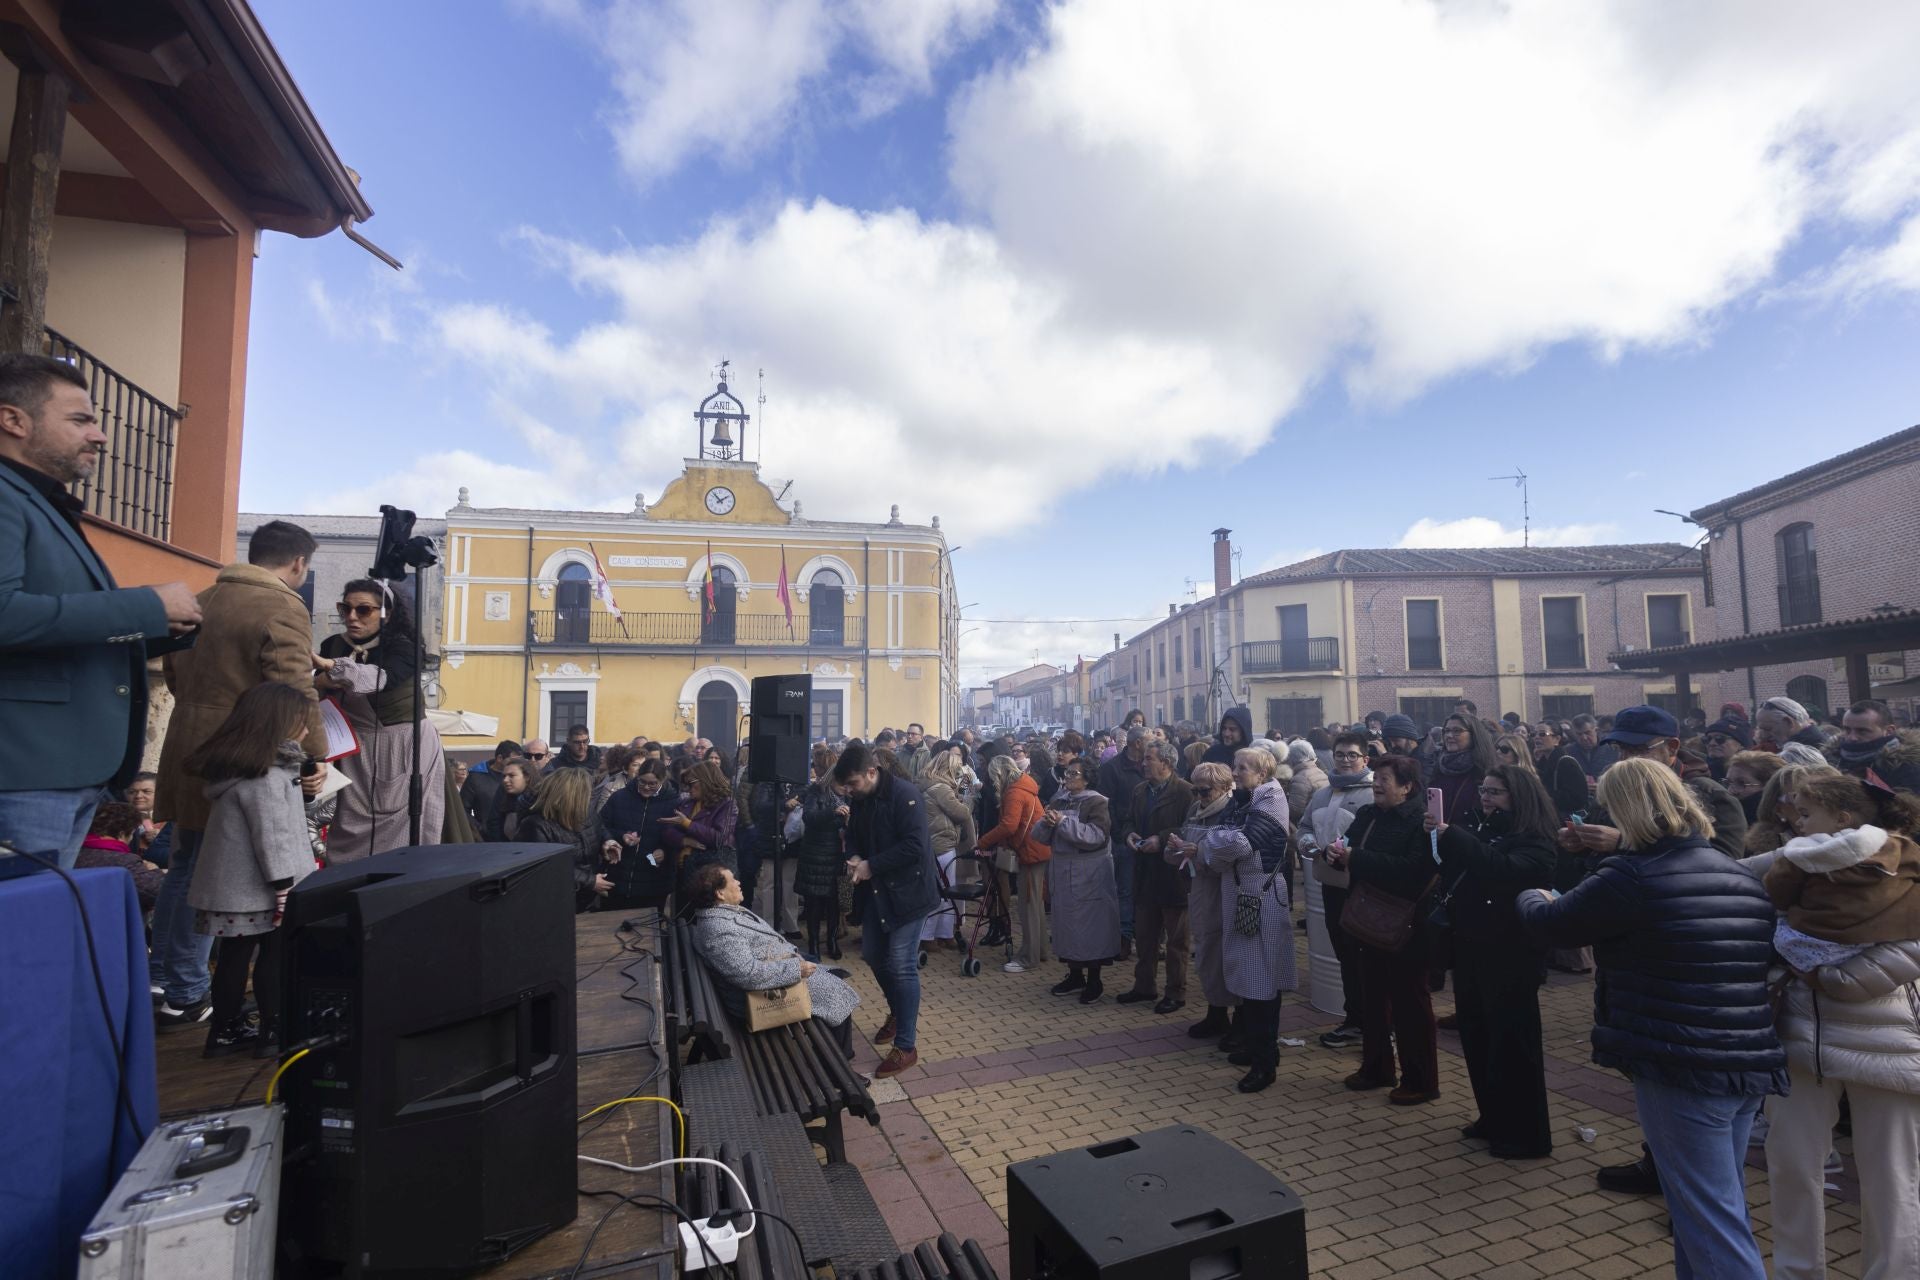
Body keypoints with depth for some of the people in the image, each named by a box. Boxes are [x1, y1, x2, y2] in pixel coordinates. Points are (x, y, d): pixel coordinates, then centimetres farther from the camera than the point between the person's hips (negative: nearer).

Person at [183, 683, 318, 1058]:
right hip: (258, 890, -9)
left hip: (233, 889, 9)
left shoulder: (236, 768, 11)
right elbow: (271, 838, -22)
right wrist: (285, 889, -20)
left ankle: (225, 1029, 24)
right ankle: (273, 1031, 12)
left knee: (234, 955, 15)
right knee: (274, 957, 3)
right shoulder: (263, 777, -21)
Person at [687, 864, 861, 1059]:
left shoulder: (727, 910, 4)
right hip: (765, 996, -10)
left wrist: (795, 957, 8)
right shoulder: (719, 930, -29)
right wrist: (796, 969, -27)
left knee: (834, 987, 12)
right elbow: (748, 974, -34)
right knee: (835, 996, -1)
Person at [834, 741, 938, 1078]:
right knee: (872, 954, 17)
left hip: (907, 889, -8)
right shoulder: (859, 799, 2)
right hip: (877, 887, 8)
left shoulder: (904, 795, -22)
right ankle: (899, 1012, 42)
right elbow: (854, 834, 15)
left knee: (901, 965, -6)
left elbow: (914, 846, -27)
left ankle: (905, 1047, 7)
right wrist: (855, 856, -7)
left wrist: (872, 865, -23)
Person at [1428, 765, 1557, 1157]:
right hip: (1471, 951, 7)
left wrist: (1450, 834, -31)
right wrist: (1438, 837, -8)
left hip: (1509, 957, -7)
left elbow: (1504, 869, -32)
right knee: (1476, 1038, 15)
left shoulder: (1534, 842, -11)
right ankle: (1493, 1119, 31)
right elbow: (1450, 875, 8)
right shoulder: (1479, 829, 8)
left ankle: (1528, 1135, 18)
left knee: (1512, 1044, 3)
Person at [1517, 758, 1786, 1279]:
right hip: (1750, 1063, 9)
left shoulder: (1634, 876, -17)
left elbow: (1552, 925, -6)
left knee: (1712, 1225, 2)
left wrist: (1531, 897, 17)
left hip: (1682, 1067, -8)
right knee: (1717, 1209, 21)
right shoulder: (1739, 875, 9)